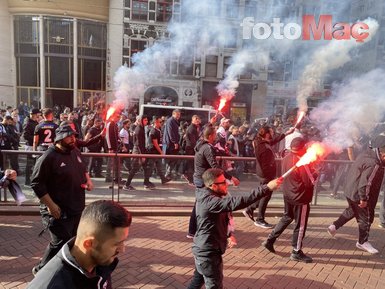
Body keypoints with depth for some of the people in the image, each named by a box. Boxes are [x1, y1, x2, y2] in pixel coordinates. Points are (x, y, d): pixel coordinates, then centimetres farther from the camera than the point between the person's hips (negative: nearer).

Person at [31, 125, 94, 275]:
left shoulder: (75, 151, 5)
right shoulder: (48, 157, -19)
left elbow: (82, 169, 21)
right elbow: (36, 183, -18)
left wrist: (88, 180, 1)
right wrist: (51, 205, -20)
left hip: (77, 207, 8)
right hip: (59, 211, -8)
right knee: (60, 243, 0)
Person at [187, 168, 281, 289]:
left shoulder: (209, 198, 4)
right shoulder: (209, 201, -29)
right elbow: (236, 202, -42)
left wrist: (228, 234, 15)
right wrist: (266, 188, -43)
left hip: (204, 249, 10)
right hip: (208, 252, -10)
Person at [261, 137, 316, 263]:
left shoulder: (287, 158, 0)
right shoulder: (302, 163, -23)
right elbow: (310, 182, -21)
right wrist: (315, 172, -2)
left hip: (288, 194, 8)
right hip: (300, 197, -8)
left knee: (287, 218, 24)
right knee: (300, 225, 8)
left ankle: (270, 241, 25)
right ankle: (296, 252, 21)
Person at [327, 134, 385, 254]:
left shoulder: (366, 154, 1)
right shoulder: (374, 164, -28)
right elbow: (365, 183, -29)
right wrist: (364, 198, -20)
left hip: (350, 191, 9)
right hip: (358, 194, -9)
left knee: (352, 211, 30)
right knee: (366, 218, 9)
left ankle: (334, 226, 36)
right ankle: (362, 242, 27)